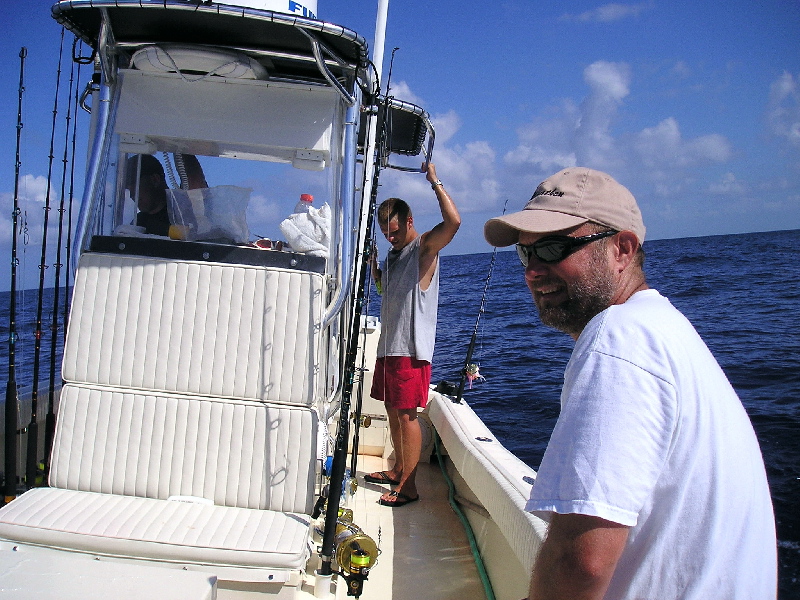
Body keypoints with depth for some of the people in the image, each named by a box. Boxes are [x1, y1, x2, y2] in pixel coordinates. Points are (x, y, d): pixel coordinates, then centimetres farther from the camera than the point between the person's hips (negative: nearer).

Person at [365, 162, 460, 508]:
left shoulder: (424, 247, -8)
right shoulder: (393, 254, 17)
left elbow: (453, 222, -27)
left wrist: (435, 182, -19)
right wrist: (373, 265, 16)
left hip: (411, 347, -9)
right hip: (388, 343, 9)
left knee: (406, 414, -8)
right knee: (392, 408, 16)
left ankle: (408, 486, -2)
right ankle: (398, 469, 30)